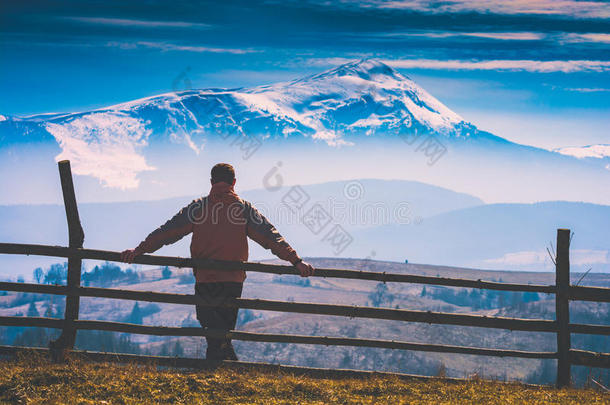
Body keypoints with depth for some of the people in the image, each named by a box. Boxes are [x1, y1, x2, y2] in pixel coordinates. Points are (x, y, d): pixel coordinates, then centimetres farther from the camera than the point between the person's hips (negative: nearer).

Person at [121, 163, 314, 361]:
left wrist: (139, 250, 4)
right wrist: (296, 261, -5)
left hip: (205, 280, -1)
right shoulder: (244, 208, 3)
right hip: (233, 281, 2)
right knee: (224, 328, 15)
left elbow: (168, 231, -1)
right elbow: (271, 237, -4)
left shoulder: (198, 207, 1)